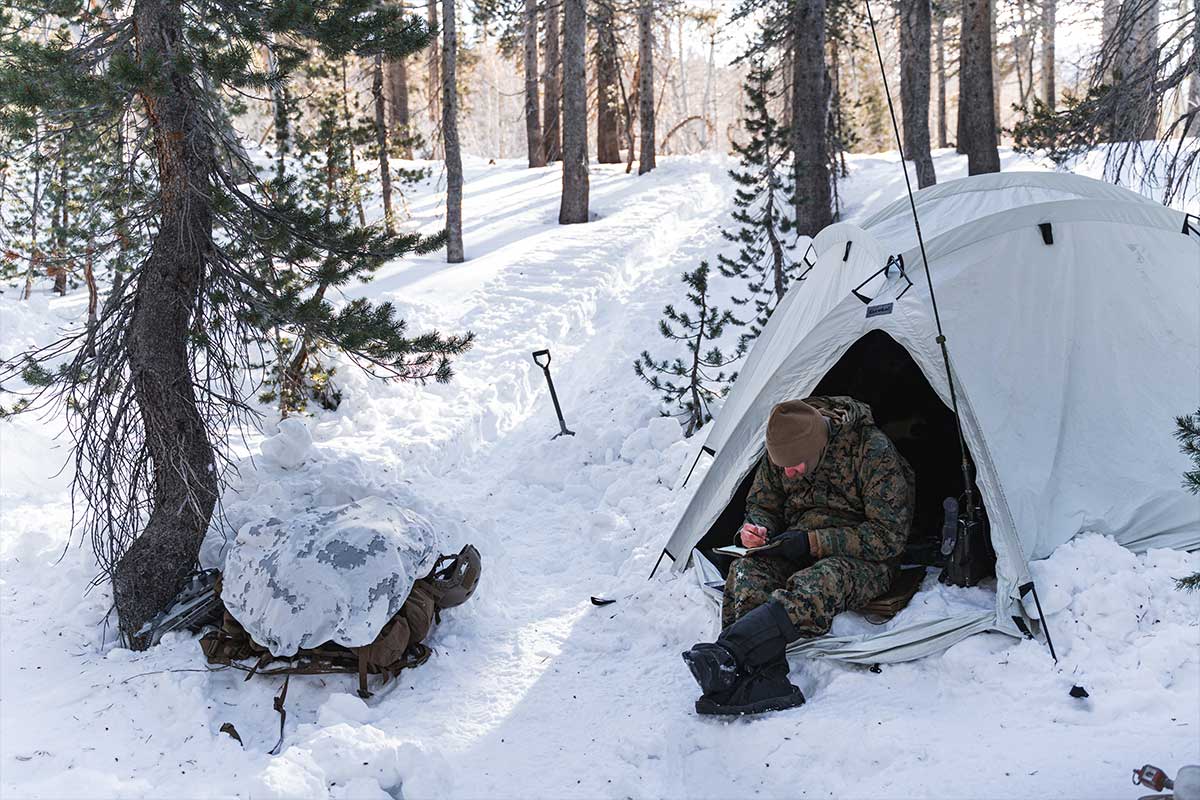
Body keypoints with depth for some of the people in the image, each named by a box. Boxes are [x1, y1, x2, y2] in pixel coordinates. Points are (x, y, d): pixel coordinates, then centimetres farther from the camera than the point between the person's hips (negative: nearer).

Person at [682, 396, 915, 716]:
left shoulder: (872, 450, -17)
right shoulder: (782, 451, 0)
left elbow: (888, 536, -16)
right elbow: (762, 505, 15)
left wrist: (815, 543, -22)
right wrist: (755, 528, -10)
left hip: (863, 561, -5)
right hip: (798, 551, 5)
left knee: (824, 581, -41)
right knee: (747, 569, -29)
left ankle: (727, 654, -59)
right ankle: (764, 679, -50)